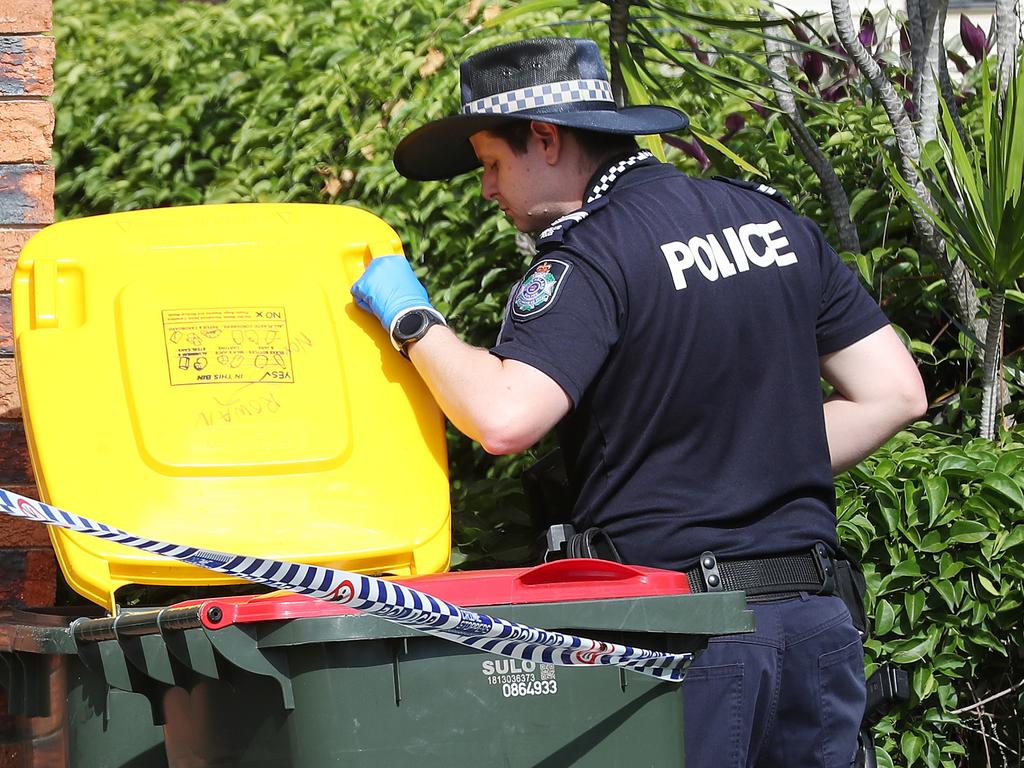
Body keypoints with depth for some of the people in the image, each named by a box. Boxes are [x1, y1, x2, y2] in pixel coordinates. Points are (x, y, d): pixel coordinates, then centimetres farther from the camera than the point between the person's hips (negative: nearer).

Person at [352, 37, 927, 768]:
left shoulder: (590, 258, -10)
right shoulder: (772, 218, 13)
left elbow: (504, 418, -24)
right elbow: (894, 392, 14)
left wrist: (413, 320, -8)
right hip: (816, 619, 7)